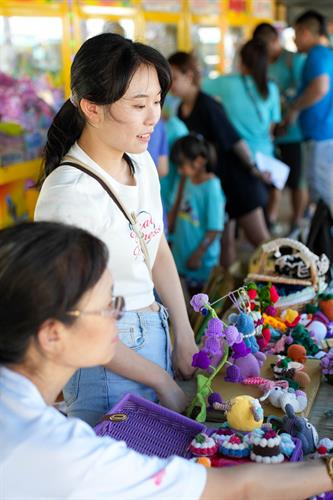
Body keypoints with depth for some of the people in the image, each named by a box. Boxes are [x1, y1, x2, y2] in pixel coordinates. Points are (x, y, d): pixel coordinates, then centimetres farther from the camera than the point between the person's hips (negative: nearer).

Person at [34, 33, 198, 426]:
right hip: (107, 361, -8)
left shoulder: (143, 163, 0)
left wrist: (184, 336, 7)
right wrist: (162, 381, -14)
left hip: (156, 335, 8)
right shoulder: (70, 194, -25)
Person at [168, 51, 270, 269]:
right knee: (224, 239, 12)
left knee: (259, 237, 0)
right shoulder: (182, 109, 3)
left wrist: (253, 167, -16)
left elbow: (234, 139, -19)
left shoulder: (207, 106, -21)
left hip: (236, 178, -8)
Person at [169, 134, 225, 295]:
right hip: (184, 252, 7)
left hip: (202, 258, -6)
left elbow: (215, 229, -18)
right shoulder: (188, 181, 1)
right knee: (193, 295, 18)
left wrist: (198, 255, -15)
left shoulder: (212, 188, -19)